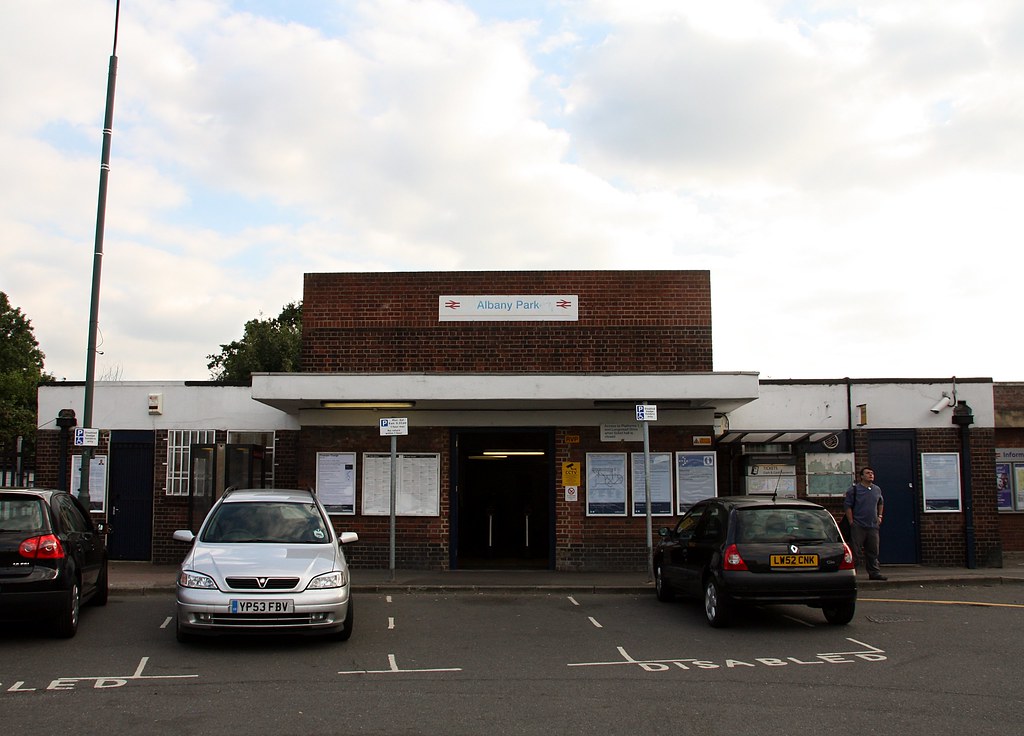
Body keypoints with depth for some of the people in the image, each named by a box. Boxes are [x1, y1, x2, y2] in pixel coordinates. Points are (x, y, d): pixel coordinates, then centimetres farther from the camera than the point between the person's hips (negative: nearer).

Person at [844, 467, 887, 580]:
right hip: (858, 526, -5)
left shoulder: (877, 490, 12)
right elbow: (847, 505, -6)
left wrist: (879, 516, 17)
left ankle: (874, 572, 17)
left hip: (873, 526, 5)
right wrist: (851, 522, -10)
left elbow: (881, 503, 29)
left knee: (873, 551, 9)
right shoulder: (854, 489, -5)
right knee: (855, 551, -4)